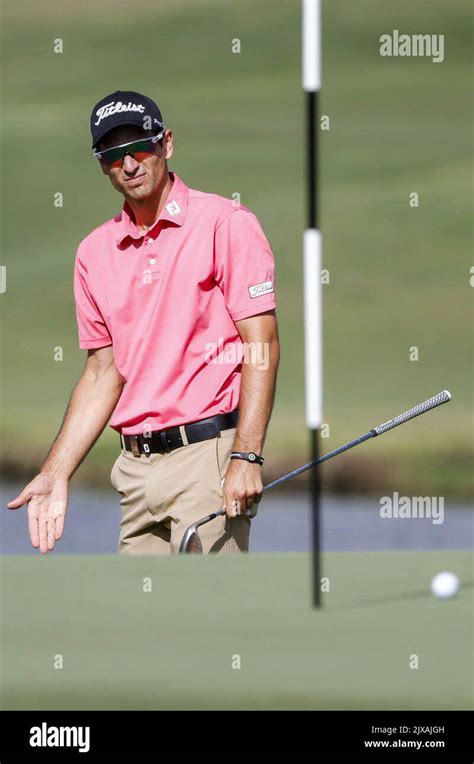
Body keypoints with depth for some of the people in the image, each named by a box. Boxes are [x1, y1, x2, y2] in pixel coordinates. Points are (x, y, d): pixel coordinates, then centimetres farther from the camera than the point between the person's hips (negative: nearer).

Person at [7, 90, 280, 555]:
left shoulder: (225, 224, -3)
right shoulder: (95, 252, 15)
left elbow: (262, 347, -8)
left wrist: (247, 456, -17)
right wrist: (56, 473, 11)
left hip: (208, 452, -6)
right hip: (135, 465, 6)